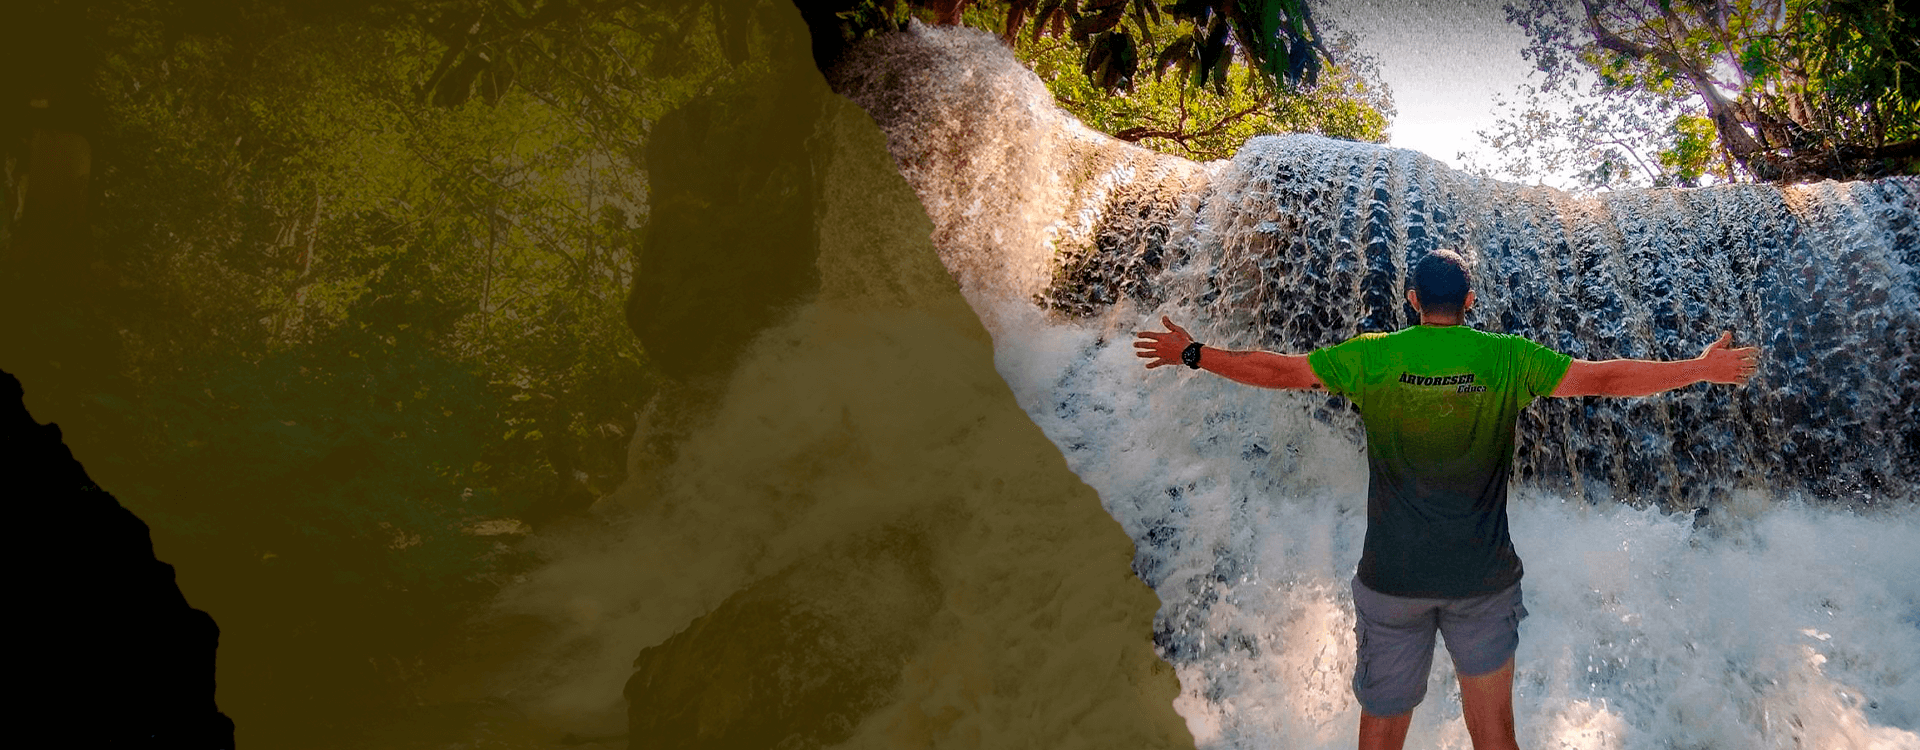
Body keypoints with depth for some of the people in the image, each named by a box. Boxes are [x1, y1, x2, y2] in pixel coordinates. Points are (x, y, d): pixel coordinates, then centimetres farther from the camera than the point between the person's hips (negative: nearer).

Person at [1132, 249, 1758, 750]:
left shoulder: (1370, 357, -4)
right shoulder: (1508, 359, -3)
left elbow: (1276, 369, 3)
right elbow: (1605, 378, 2)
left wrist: (1193, 354, 16)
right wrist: (1702, 368, 16)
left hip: (1392, 579, 0)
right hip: (1483, 580, 1)